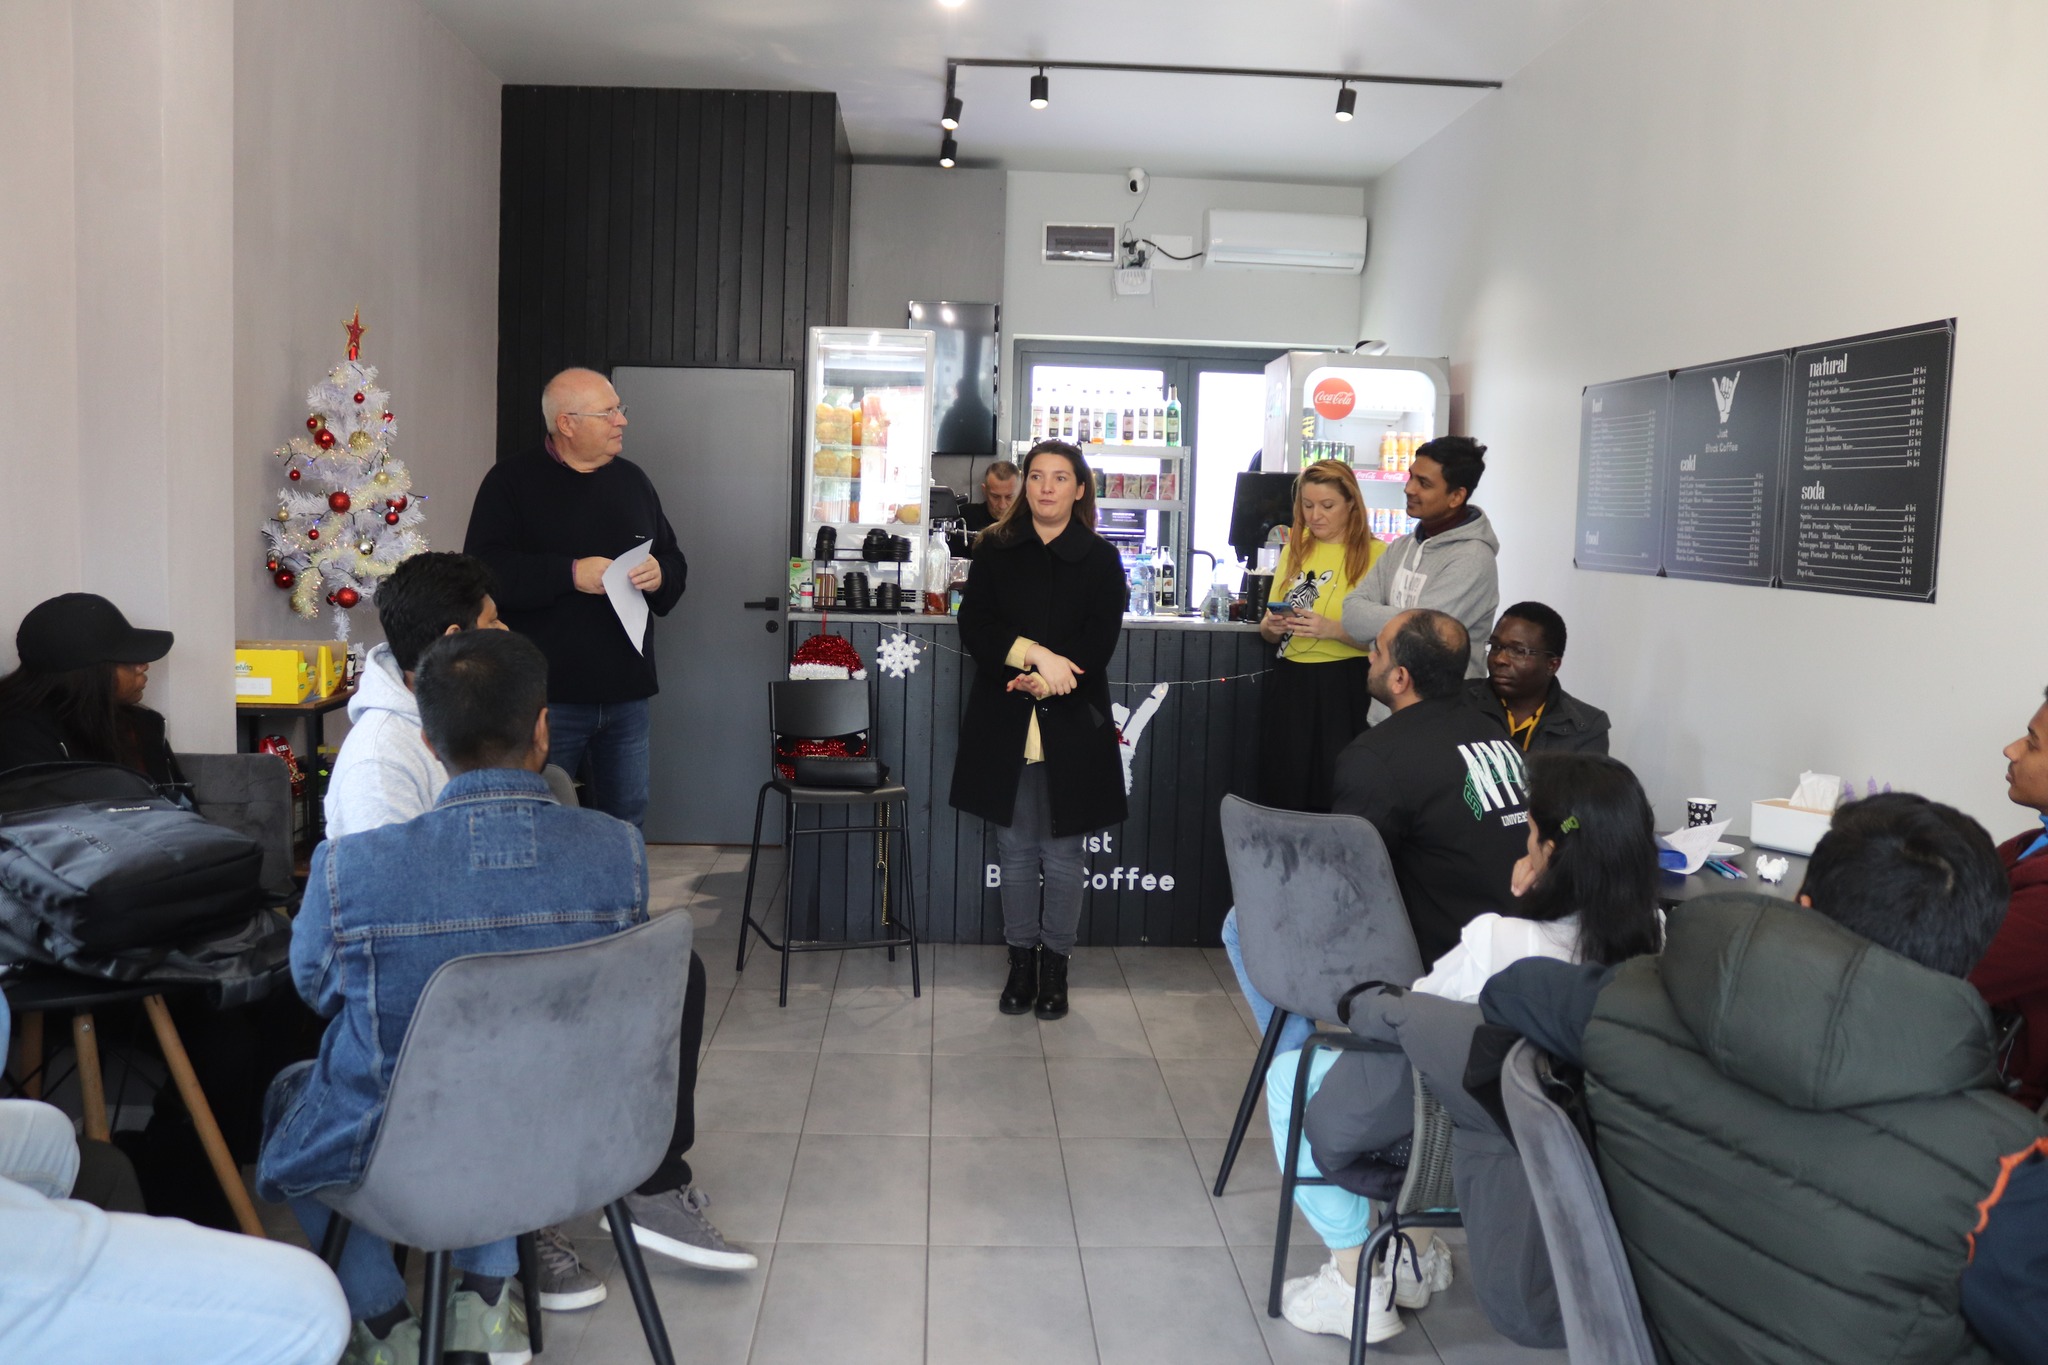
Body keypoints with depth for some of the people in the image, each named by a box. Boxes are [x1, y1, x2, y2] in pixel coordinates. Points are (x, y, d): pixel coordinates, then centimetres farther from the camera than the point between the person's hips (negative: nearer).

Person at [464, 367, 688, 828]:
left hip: (626, 694, 5)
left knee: (627, 819, 13)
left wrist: (660, 575, -7)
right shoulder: (512, 480, -3)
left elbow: (674, 561, 17)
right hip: (547, 694, -5)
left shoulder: (632, 479, 13)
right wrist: (569, 574, -21)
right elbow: (483, 570, -14)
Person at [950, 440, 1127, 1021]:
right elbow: (973, 628, -4)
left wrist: (1047, 679, -18)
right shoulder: (995, 551, 6)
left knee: (1063, 852, 5)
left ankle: (1055, 962, 19)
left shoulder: (1101, 559, 2)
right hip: (1004, 725, 2)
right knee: (1015, 848, 9)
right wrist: (1034, 653, -17)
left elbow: (1100, 643, -5)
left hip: (1072, 725, -1)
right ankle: (1021, 959, 22)